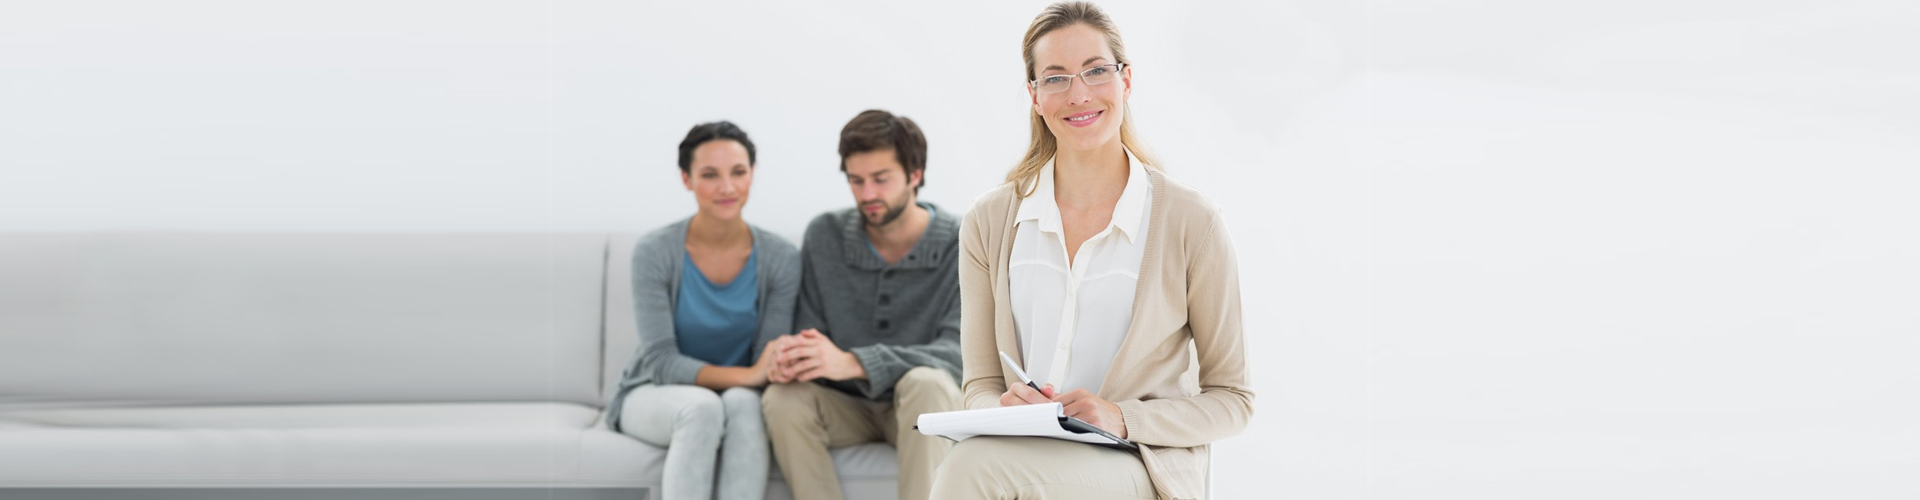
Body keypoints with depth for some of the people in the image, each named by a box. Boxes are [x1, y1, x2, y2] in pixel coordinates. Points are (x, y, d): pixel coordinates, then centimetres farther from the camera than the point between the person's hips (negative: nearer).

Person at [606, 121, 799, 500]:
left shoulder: (781, 259, -8)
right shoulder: (654, 252, -13)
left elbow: (768, 363, -6)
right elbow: (661, 361, -18)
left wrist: (781, 366, -31)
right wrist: (745, 376, -32)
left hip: (741, 397, 2)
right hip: (654, 395, -1)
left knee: (744, 404, -35)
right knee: (703, 407, -37)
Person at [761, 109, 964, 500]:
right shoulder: (824, 236, 0)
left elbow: (959, 351, -22)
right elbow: (810, 330, 1)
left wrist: (853, 362, -37)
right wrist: (795, 357, -27)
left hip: (923, 409, -3)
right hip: (847, 406, 3)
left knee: (926, 383, -36)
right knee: (783, 398, -28)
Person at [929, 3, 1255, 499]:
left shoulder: (1191, 221, -1)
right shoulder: (990, 220, 9)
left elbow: (1230, 398, 4)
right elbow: (980, 382, 14)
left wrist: (1123, 418, -13)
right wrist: (1002, 409, -11)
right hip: (1026, 453, 3)